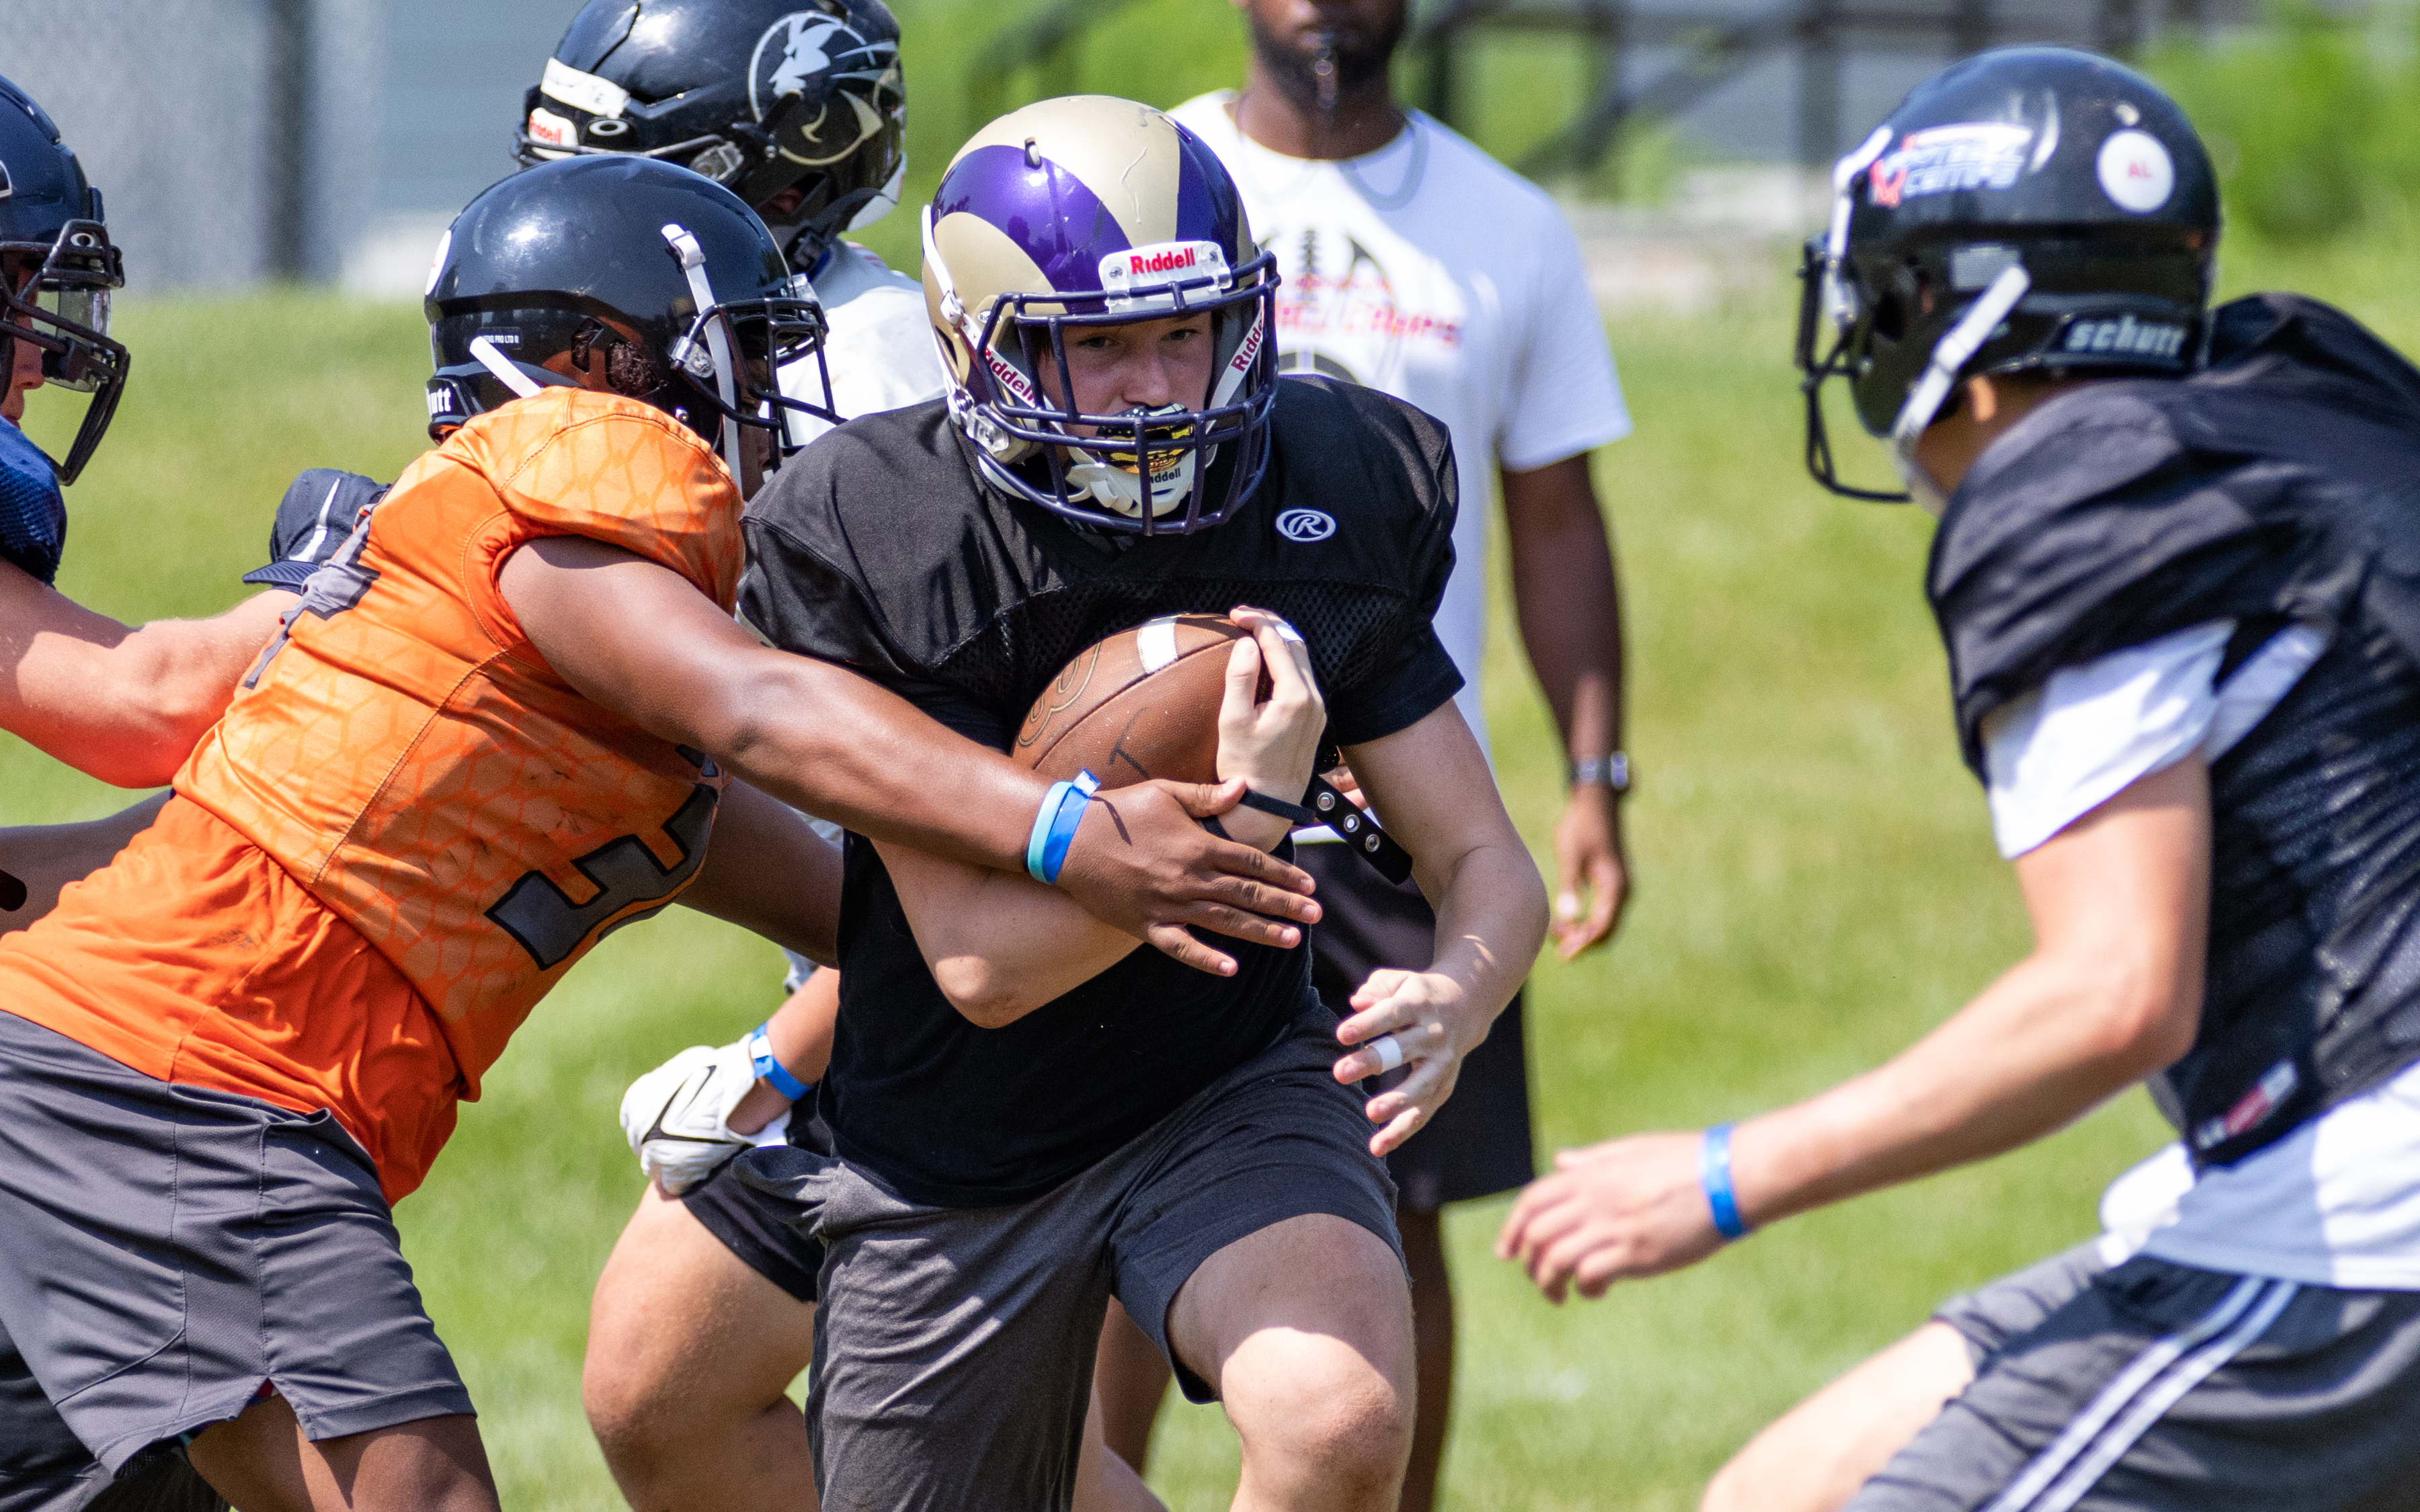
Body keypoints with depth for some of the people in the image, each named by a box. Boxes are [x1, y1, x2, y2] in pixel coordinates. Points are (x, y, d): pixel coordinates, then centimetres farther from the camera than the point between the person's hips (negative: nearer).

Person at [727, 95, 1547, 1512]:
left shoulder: (1327, 507, -11)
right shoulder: (876, 541, -20)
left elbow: (1488, 863, -7)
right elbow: (980, 961, -23)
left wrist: (1453, 999, -31)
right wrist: (1242, 814, -33)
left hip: (1227, 1088, 1)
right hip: (957, 1159, 0)